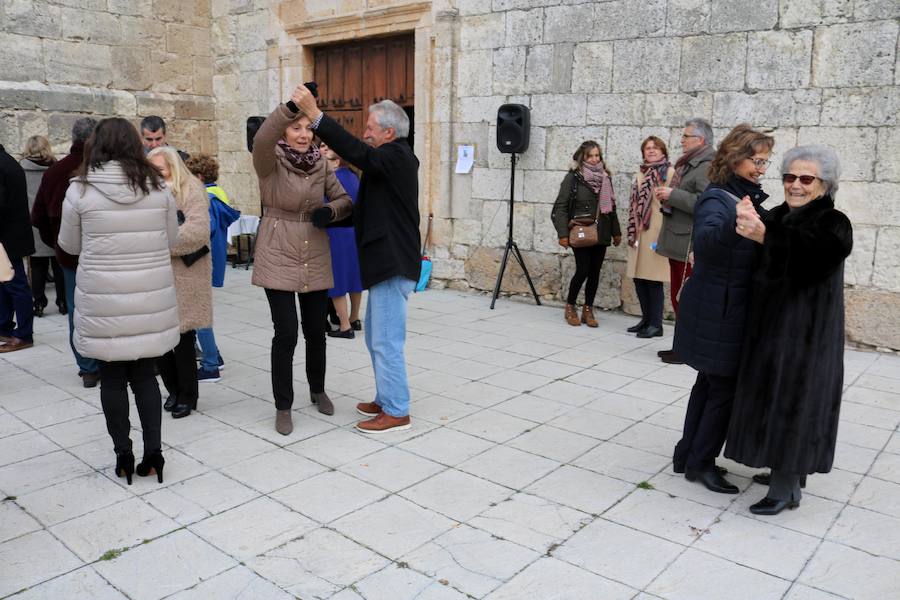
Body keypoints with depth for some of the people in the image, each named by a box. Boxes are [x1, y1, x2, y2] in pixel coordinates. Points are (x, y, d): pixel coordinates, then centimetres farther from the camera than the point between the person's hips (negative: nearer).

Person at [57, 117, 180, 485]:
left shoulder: (81, 189, -6)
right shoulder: (157, 188, -1)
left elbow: (69, 246, 6)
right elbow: (171, 240, 9)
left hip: (103, 300, -2)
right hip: (151, 298, 2)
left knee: (112, 378, 11)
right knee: (145, 375, 13)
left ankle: (123, 455, 19)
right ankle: (153, 452, 14)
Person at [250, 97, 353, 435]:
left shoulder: (320, 164, 5)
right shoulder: (271, 161, -7)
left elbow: (345, 200, 9)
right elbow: (261, 140, -30)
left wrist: (330, 210, -13)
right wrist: (291, 106, -42)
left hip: (316, 259, 4)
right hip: (279, 258, -4)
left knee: (316, 331, 12)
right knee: (286, 334, -5)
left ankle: (317, 390, 36)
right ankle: (283, 407, 12)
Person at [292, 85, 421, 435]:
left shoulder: (396, 156, -14)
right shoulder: (395, 158, 18)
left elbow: (359, 154, -30)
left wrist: (315, 115, -32)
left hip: (394, 264, -11)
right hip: (387, 261, 11)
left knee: (386, 340, -4)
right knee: (377, 335, 17)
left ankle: (396, 412, 6)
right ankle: (386, 399, 28)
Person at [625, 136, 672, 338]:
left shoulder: (669, 173, -4)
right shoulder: (640, 174, 17)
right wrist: (632, 231, 14)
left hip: (656, 232, -7)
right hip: (639, 233, 7)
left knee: (653, 279, -4)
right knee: (638, 277, 8)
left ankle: (656, 324, 4)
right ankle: (646, 319, 21)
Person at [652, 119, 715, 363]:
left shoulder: (707, 166, -13)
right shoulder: (689, 163, 18)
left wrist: (672, 195, -19)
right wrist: (667, 197, 12)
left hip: (690, 244, -10)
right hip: (678, 242, 10)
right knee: (678, 296, 13)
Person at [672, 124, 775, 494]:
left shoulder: (748, 199, 11)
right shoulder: (716, 199, -17)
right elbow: (705, 239, -38)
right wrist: (734, 223, -55)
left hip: (730, 310, 9)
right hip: (716, 312, -9)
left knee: (711, 382, 15)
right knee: (725, 387, 0)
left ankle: (688, 456, 27)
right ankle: (701, 462, 15)